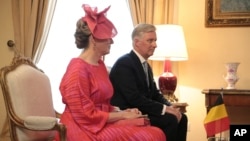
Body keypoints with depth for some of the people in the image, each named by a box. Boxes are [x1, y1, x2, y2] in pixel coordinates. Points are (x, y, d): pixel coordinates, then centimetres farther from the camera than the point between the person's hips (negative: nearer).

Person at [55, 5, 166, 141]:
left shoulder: (100, 64, 13)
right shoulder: (77, 69, -15)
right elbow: (86, 115, -16)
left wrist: (122, 112, 1)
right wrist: (122, 115, -11)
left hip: (102, 124, 9)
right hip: (85, 130, -8)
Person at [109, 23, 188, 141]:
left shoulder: (146, 66, 16)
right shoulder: (124, 64, -15)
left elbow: (154, 93, 16)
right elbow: (134, 98, -24)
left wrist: (170, 107, -4)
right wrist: (164, 108, -22)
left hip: (142, 111, 9)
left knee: (181, 118, -4)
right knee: (170, 120, -21)